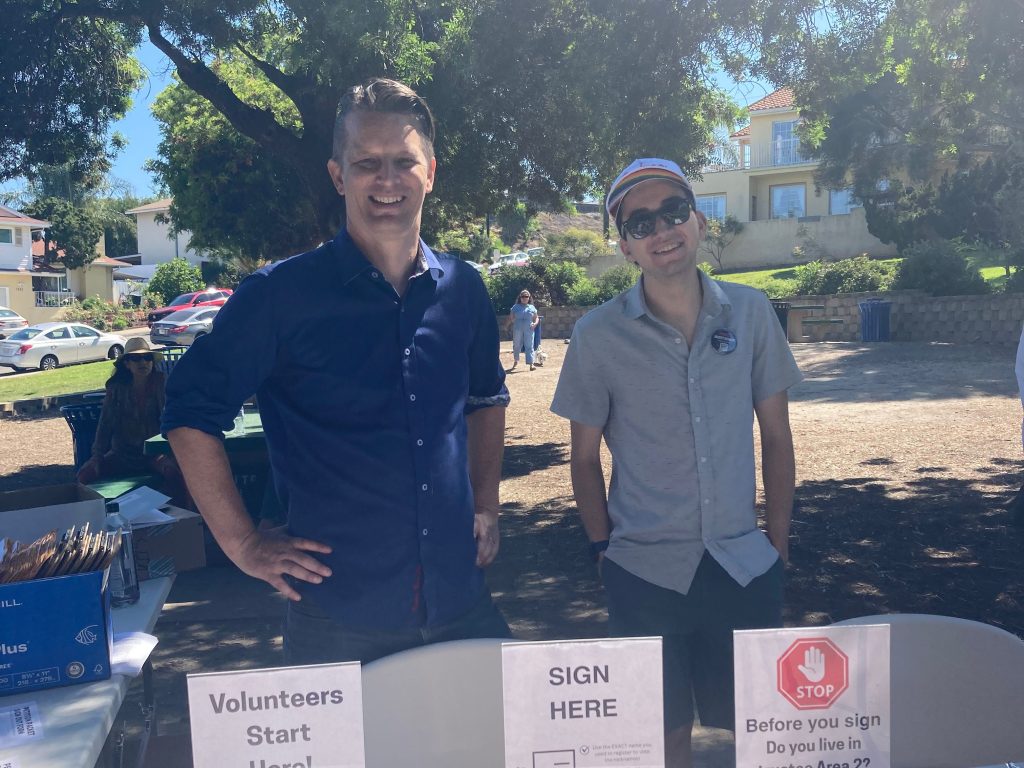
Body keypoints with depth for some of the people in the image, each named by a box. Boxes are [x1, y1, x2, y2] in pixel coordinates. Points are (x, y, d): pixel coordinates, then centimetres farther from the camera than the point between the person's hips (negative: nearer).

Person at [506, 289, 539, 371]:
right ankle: (515, 361, 26)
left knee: (529, 346, -6)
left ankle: (531, 364, -10)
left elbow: (536, 318, 12)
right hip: (517, 330, 0)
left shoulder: (532, 307, 12)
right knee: (516, 346, 8)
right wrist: (507, 326, -3)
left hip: (528, 330, 0)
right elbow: (511, 318, 8)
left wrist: (535, 323, -8)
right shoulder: (515, 307, 10)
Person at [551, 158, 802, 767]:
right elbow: (586, 455, 2)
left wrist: (779, 542, 5)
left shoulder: (751, 312, -1)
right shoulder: (599, 336, -8)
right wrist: (604, 548, 2)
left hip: (745, 565, 2)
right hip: (644, 574, -2)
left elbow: (777, 435, 5)